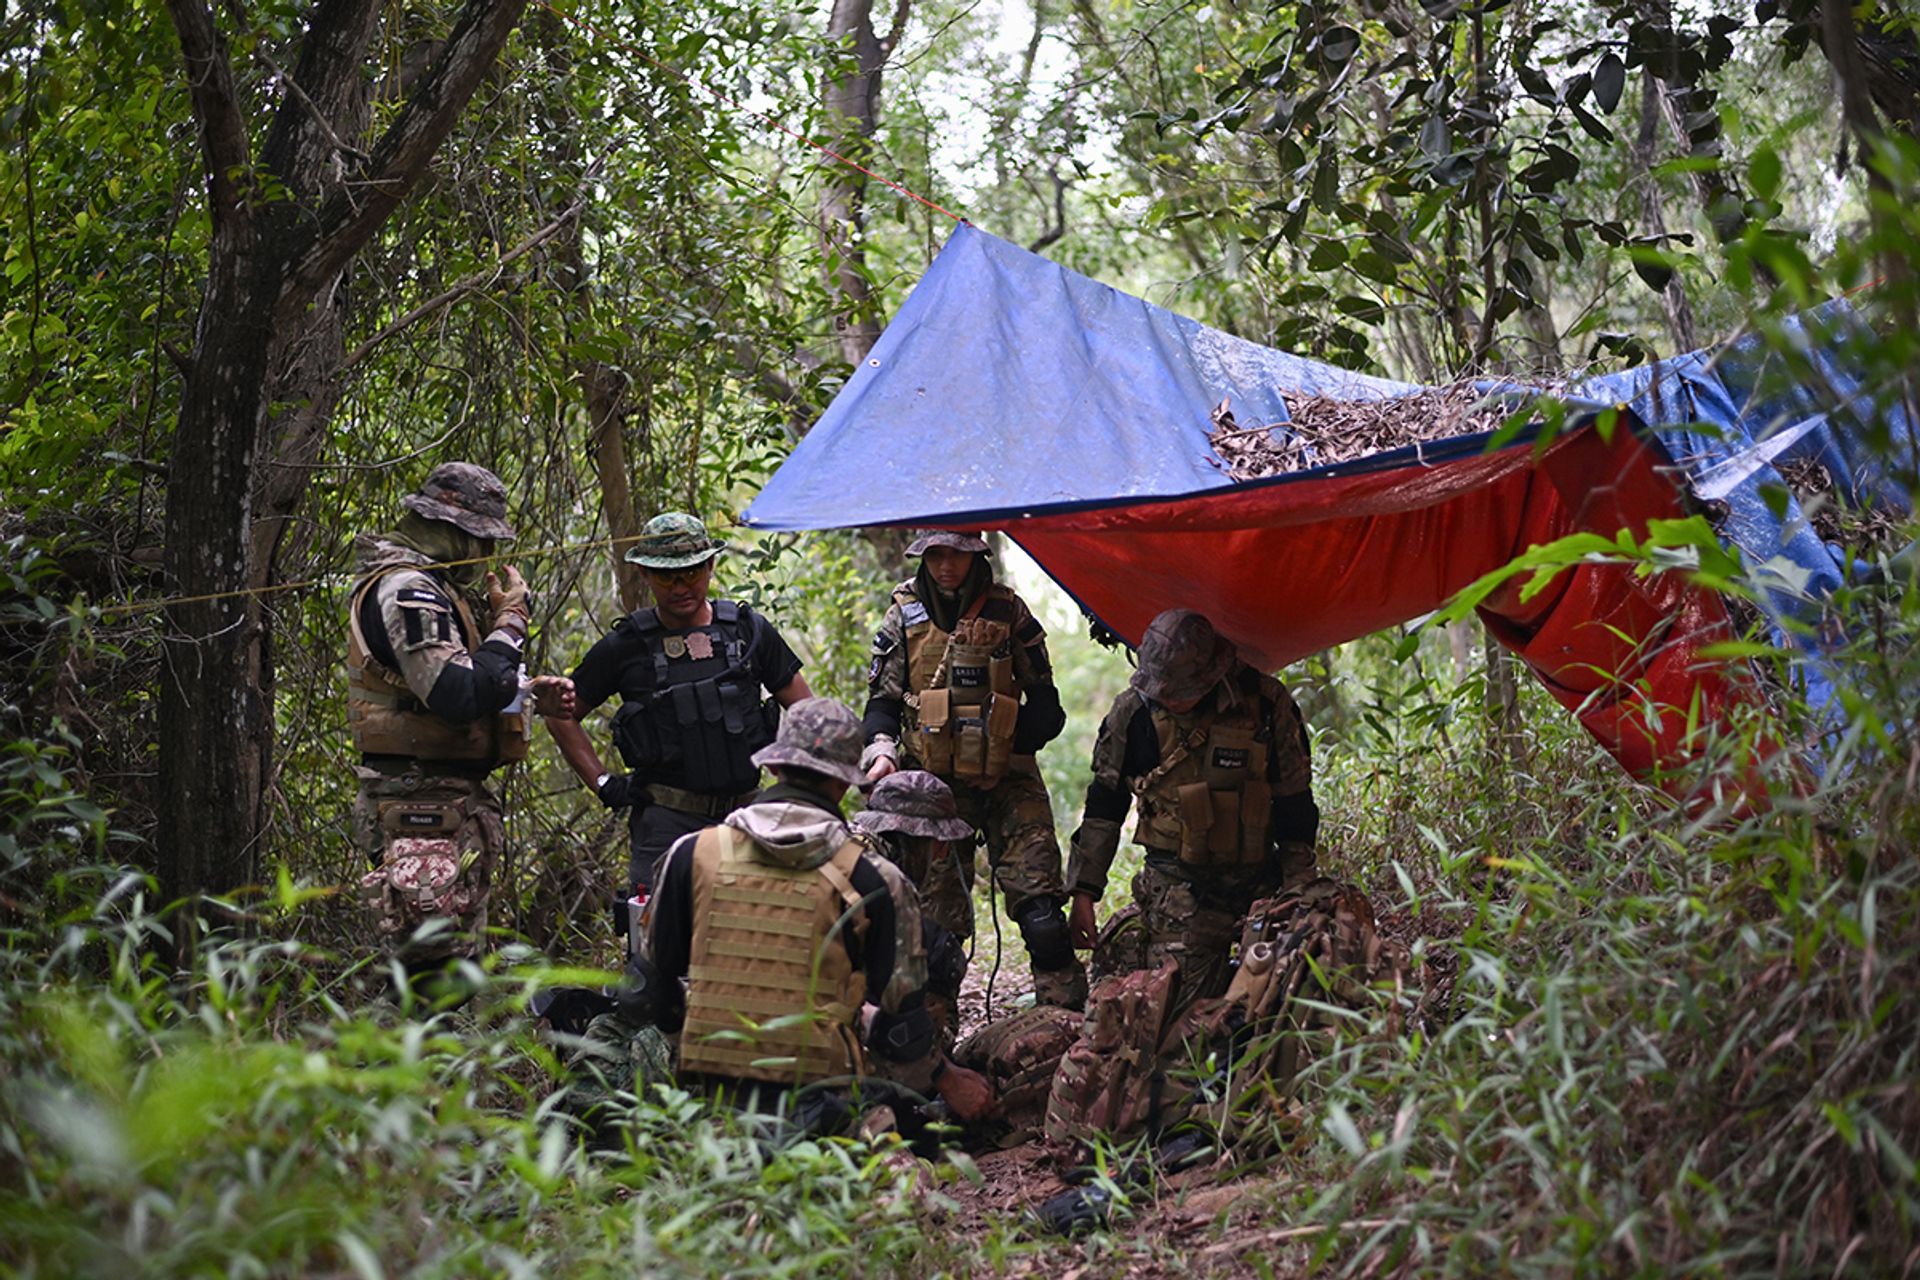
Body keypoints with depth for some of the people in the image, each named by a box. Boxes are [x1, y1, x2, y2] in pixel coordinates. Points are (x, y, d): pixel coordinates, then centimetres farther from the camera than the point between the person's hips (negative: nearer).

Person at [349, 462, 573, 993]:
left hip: (451, 804, 11)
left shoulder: (435, 588, 19)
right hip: (423, 807, -11)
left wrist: (532, 693, 10)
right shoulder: (408, 590, -15)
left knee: (461, 957, 15)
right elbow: (459, 696, -26)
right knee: (436, 964, -12)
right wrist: (510, 624, -13)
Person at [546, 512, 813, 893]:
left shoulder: (748, 631, 5)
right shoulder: (625, 645, 1)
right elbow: (563, 715, 11)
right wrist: (604, 783, 4)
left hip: (745, 815, 2)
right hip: (667, 820, -2)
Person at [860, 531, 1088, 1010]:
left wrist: (1011, 740, -11)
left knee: (1040, 910, -12)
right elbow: (882, 701, 8)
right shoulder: (904, 614, 5)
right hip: (934, 785, 2)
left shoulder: (1008, 611, 1)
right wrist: (881, 751, -10)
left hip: (1007, 781, -1)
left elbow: (1045, 706, 5)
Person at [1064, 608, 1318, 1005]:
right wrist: (1084, 893, 2)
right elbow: (1103, 807, 4)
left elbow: (1295, 807, 1)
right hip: (1177, 882, -1)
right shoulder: (1133, 712, -7)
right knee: (1177, 1003, -11)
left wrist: (1298, 899, 1)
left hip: (1257, 880, 1)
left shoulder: (1266, 704, -7)